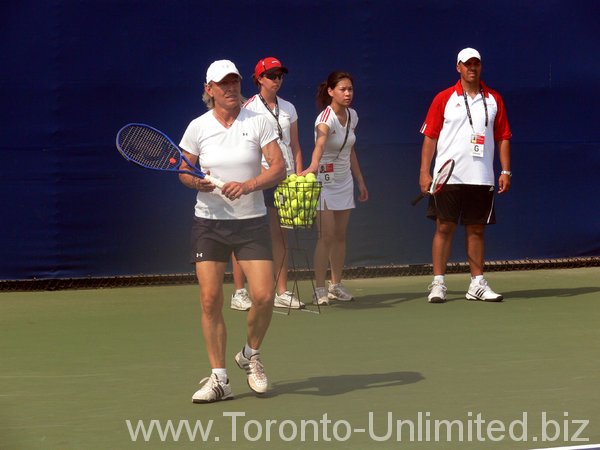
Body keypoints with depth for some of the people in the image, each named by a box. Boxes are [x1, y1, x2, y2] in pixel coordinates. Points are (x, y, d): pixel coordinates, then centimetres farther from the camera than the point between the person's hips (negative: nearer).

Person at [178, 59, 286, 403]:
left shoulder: (258, 122, -3)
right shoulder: (198, 127, 1)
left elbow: (279, 168, -7)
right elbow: (183, 171, 10)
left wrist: (248, 185, -22)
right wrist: (196, 182, -13)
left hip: (251, 222, -1)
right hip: (209, 223, 1)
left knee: (264, 296, -11)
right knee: (210, 300, -4)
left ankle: (251, 354, 18)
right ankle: (219, 379, 6)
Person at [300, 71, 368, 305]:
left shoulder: (352, 116, 4)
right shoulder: (326, 118, -20)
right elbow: (319, 144, -42)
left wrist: (360, 181, 17)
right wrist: (313, 166, -60)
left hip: (344, 181, 7)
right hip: (325, 180, -7)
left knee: (340, 235, 10)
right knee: (326, 236, -9)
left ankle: (336, 284, 18)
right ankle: (320, 289, -4)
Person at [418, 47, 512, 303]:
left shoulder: (493, 100, 9)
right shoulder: (444, 99, 2)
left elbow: (503, 137, 11)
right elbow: (430, 137, 1)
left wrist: (505, 171, 2)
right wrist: (424, 172, -6)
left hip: (481, 178, 2)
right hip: (448, 177, -2)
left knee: (476, 230, 6)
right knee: (444, 228, -2)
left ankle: (477, 284, 11)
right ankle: (438, 284, 1)